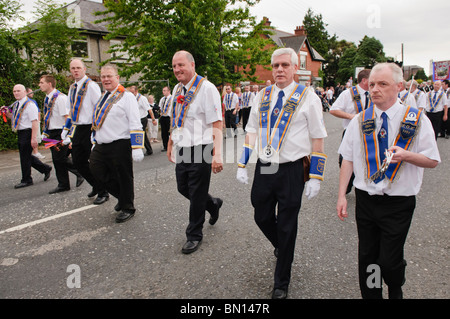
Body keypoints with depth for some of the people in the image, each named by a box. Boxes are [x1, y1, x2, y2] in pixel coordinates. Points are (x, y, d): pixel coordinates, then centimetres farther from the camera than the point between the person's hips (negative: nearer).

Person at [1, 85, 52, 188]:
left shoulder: (29, 104, -14)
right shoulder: (16, 104, 13)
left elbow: (35, 122, -20)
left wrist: (34, 138, -26)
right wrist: (7, 113, 7)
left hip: (27, 133, -9)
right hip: (20, 133, 9)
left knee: (25, 157, -2)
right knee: (26, 156, 14)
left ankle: (26, 180, 12)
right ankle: (45, 169, 29)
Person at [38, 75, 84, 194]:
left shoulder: (60, 97, -15)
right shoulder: (47, 98, 13)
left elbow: (67, 117, -20)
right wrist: (45, 133, 19)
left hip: (60, 133, -9)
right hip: (52, 133, 9)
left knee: (60, 158, -10)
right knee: (56, 159, 11)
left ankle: (81, 173, 11)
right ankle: (63, 185, 20)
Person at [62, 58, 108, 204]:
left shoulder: (91, 85, -9)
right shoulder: (72, 88, 15)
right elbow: (70, 111, 21)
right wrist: (66, 131, 18)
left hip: (90, 129, -8)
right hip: (78, 130, 8)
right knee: (78, 161, 12)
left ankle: (102, 193, 16)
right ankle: (96, 186, 31)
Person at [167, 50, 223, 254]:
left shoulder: (206, 88, -13)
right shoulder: (177, 89, 10)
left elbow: (217, 125, -19)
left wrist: (217, 154, -27)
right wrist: (170, 145, 23)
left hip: (200, 150, -7)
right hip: (181, 150, 8)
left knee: (197, 195, 4)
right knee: (183, 188, 17)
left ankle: (194, 235, 24)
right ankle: (213, 204, 44)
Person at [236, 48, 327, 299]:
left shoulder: (308, 97, -5)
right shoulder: (262, 96, 8)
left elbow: (318, 139, -5)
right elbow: (252, 131, 13)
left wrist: (316, 178, -8)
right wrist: (242, 165, 8)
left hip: (292, 170, -4)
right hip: (264, 168, 4)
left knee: (286, 226, 6)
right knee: (262, 218, 15)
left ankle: (282, 283, 27)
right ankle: (283, 248, 50)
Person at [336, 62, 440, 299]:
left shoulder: (417, 120, -4)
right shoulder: (359, 121, 2)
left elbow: (433, 161, -1)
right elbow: (348, 160, 3)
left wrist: (406, 155, -21)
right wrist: (341, 195, -2)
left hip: (399, 203, -2)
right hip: (365, 200, 2)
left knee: (389, 261, 1)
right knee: (366, 258, 11)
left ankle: (396, 291, 35)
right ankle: (370, 295, 34)